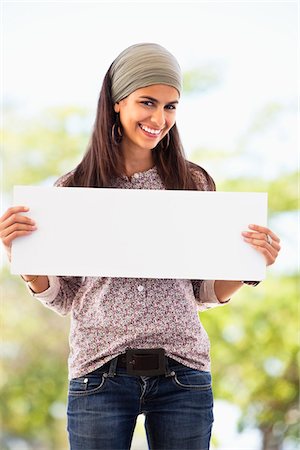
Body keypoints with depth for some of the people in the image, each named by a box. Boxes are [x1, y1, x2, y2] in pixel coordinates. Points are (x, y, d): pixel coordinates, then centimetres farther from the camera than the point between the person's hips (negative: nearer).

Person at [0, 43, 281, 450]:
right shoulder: (72, 190, 5)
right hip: (100, 374, -1)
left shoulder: (195, 184, 7)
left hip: (182, 374, 1)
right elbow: (63, 299, 7)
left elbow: (206, 294, 11)